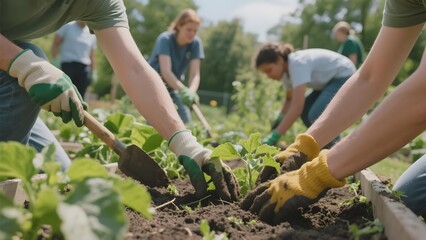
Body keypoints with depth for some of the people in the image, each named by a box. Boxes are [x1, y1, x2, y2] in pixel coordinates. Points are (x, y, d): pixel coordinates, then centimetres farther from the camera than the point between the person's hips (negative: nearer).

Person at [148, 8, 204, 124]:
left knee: (185, 123, -5)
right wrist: (184, 90, -52)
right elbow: (166, 71, -37)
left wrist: (191, 92, -41)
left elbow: (195, 74, -19)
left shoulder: (195, 43, -13)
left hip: (174, 87, 5)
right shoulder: (165, 39, -25)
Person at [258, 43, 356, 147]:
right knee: (305, 111, 3)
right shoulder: (286, 69, -3)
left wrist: (275, 136, -38)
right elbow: (290, 99, 12)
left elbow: (297, 107, -38)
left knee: (316, 115, -25)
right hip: (331, 80, 10)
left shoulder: (298, 64, -31)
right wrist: (278, 123, -1)